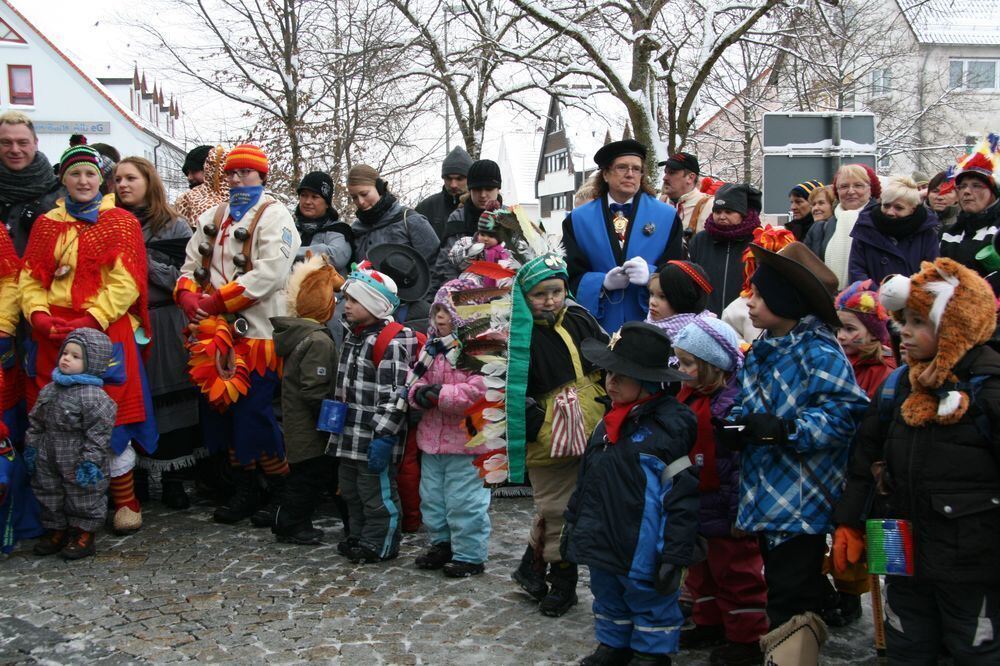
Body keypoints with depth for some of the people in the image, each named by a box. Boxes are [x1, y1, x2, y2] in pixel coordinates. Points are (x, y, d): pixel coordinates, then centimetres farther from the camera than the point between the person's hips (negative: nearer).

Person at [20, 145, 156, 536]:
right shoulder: (46, 224, 16)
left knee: (110, 415, -5)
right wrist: (37, 313, -9)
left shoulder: (120, 221, 4)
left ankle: (125, 500, 9)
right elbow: (31, 276, 10)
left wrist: (93, 320, -17)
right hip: (53, 335, 4)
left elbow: (125, 281, -6)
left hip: (106, 329, -3)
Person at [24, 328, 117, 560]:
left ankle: (83, 534, 21)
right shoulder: (49, 390, 4)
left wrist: (90, 461, -21)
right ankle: (56, 530, 35)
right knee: (48, 495, 18)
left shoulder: (93, 396, -19)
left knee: (83, 498, 6)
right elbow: (36, 421, 13)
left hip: (78, 462, -7)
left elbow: (98, 433, -20)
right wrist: (31, 447, 11)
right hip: (49, 459, 7)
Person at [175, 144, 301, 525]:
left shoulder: (273, 216, -3)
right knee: (223, 411, 11)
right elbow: (191, 265, 19)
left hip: (258, 333, -7)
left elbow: (269, 273, -17)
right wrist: (188, 295, -4)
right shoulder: (212, 218, 20)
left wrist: (217, 300, -16)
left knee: (256, 415, -8)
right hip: (217, 334, 7)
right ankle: (244, 491, 24)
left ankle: (281, 492, 9)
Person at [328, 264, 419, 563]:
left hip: (375, 440, -10)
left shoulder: (393, 341, -18)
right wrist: (337, 423, 24)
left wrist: (383, 436, -24)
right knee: (351, 491, 21)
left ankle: (378, 546, 16)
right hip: (349, 436, 10)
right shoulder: (353, 336, 13)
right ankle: (358, 538, 36)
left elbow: (394, 395, -22)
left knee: (378, 495, 2)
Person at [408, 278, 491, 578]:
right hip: (432, 438, 8)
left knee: (464, 501, 0)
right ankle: (442, 543, 36)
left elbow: (480, 392, -25)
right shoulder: (432, 347, 11)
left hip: (466, 441, -8)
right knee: (432, 496, 19)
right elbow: (415, 381, 12)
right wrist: (419, 392, -12)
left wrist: (439, 394, -22)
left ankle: (470, 555, 14)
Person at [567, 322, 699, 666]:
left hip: (643, 550, -8)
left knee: (650, 604, 11)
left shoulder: (670, 424, -18)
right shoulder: (609, 422, 7)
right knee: (608, 599, 23)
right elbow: (587, 480, 17)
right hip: (602, 541, 8)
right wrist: (573, 522, 19)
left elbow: (682, 497, -18)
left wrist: (674, 555, -18)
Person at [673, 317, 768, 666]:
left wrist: (740, 512, -23)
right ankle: (709, 624, 39)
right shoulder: (690, 396, 6)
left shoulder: (735, 402, -24)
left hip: (725, 514, -9)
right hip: (696, 509, 9)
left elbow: (744, 464, -25)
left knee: (736, 575, 6)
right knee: (702, 571, 22)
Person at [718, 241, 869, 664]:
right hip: (765, 495, 9)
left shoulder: (819, 352, -16)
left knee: (790, 601, -3)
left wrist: (787, 429, -27)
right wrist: (736, 426, -1)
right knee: (780, 587, 22)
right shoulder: (761, 351, 11)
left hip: (801, 501, -9)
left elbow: (846, 411, -22)